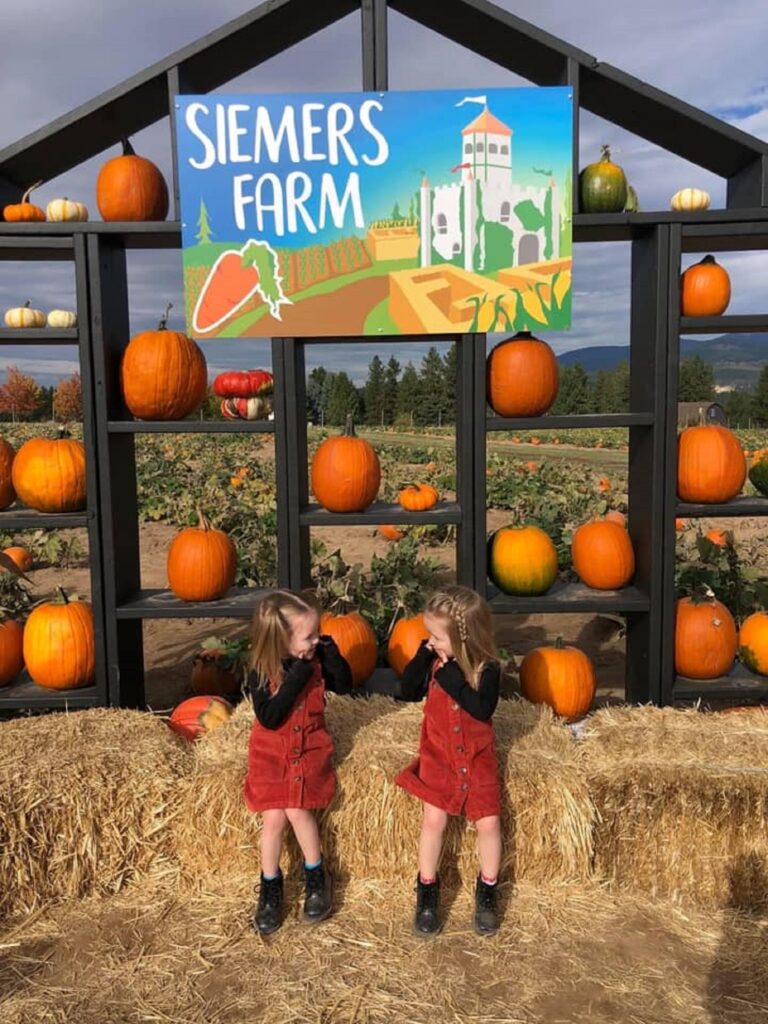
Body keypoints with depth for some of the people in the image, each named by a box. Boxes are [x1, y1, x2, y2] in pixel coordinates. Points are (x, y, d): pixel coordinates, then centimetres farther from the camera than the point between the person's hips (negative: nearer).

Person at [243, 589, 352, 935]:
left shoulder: (315, 658, -10)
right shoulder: (260, 672, -18)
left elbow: (344, 685, -3)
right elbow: (269, 719, -24)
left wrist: (330, 654, -20)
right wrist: (296, 679, -31)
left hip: (309, 750, 1)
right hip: (271, 753, -1)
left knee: (297, 810, -12)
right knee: (273, 818, -5)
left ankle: (316, 877, 12)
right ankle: (270, 887, 18)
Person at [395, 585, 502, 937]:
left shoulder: (487, 668, -17)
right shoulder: (436, 661, -7)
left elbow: (483, 710, -27)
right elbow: (409, 692, -3)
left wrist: (454, 679, -31)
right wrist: (422, 656, -15)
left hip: (477, 756, -1)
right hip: (438, 754, 2)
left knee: (489, 822, 0)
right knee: (434, 819, -4)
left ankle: (487, 890, 23)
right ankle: (427, 889, 16)